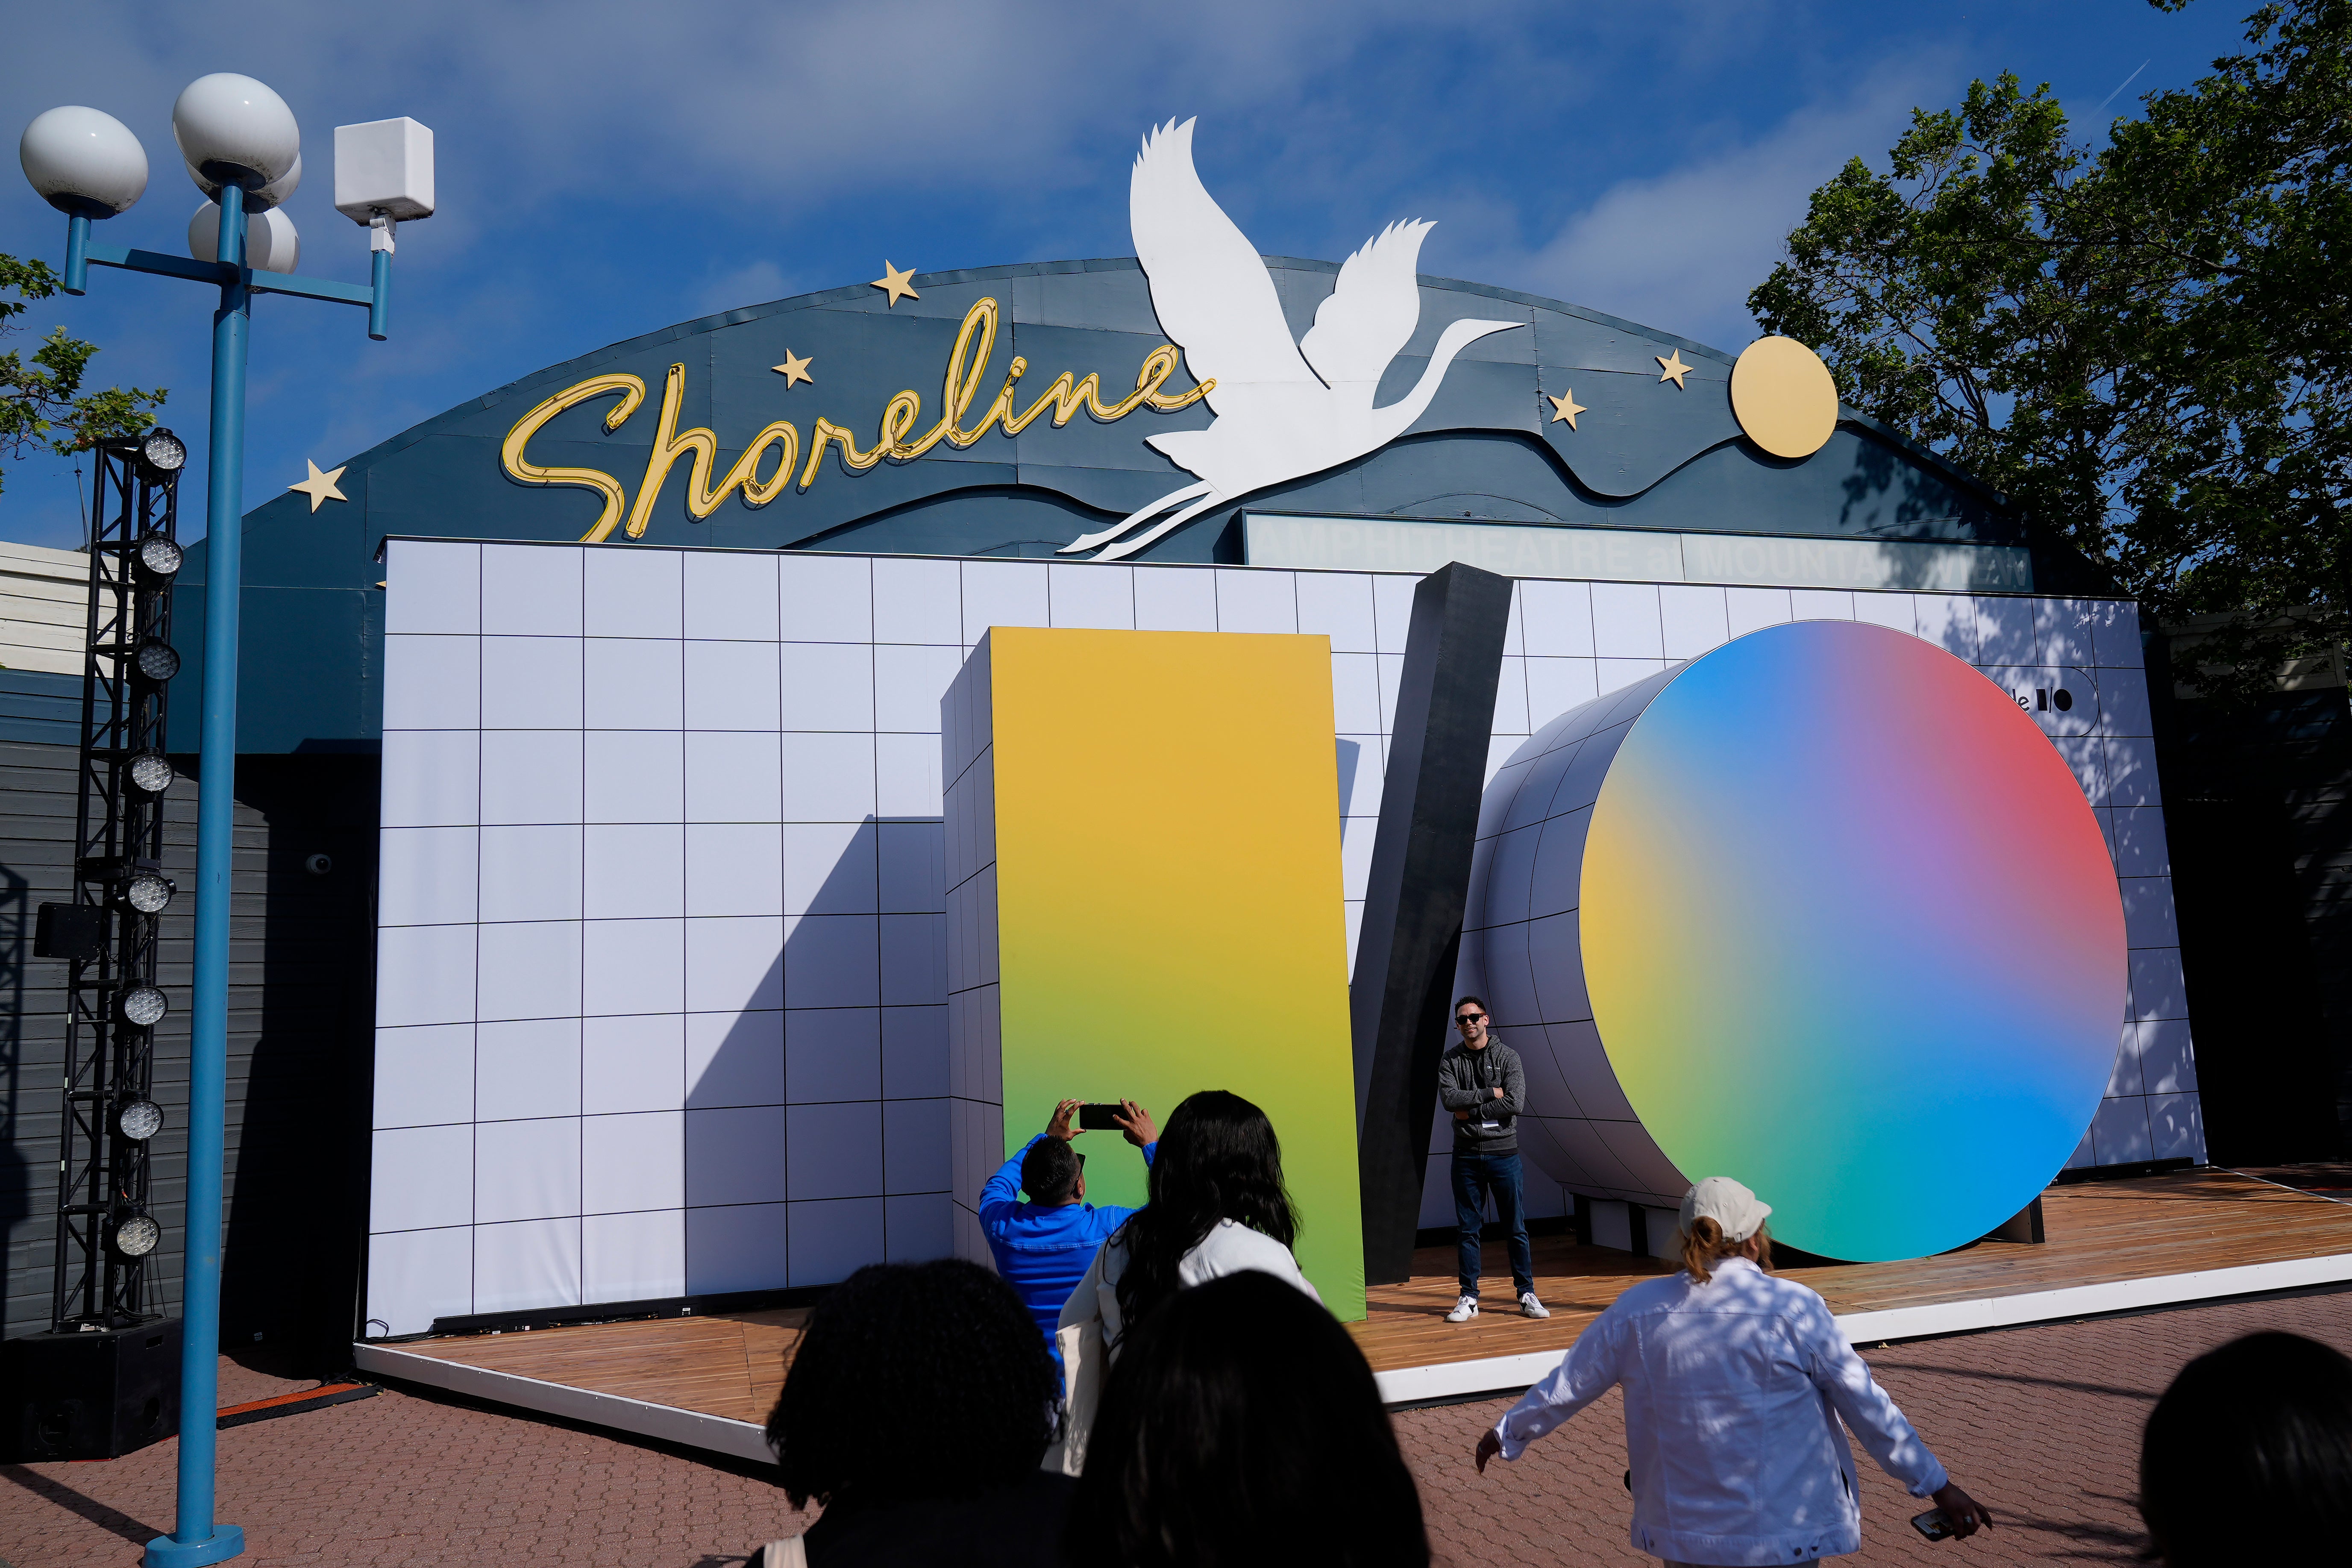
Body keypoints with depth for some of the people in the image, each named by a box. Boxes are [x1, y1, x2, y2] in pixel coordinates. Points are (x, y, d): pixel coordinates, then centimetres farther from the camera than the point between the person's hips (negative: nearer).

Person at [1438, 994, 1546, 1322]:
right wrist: (1490, 1093, -15)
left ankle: (1527, 1294, 14)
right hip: (1466, 1155, 1)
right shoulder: (1450, 1060, 4)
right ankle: (1469, 1298, 13)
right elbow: (1449, 1098, -12)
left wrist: (1470, 1112, -12)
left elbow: (1515, 1103, -14)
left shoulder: (1508, 1057, -1)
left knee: (1516, 1228, 4)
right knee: (1467, 1229, 5)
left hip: (1503, 1151, -1)